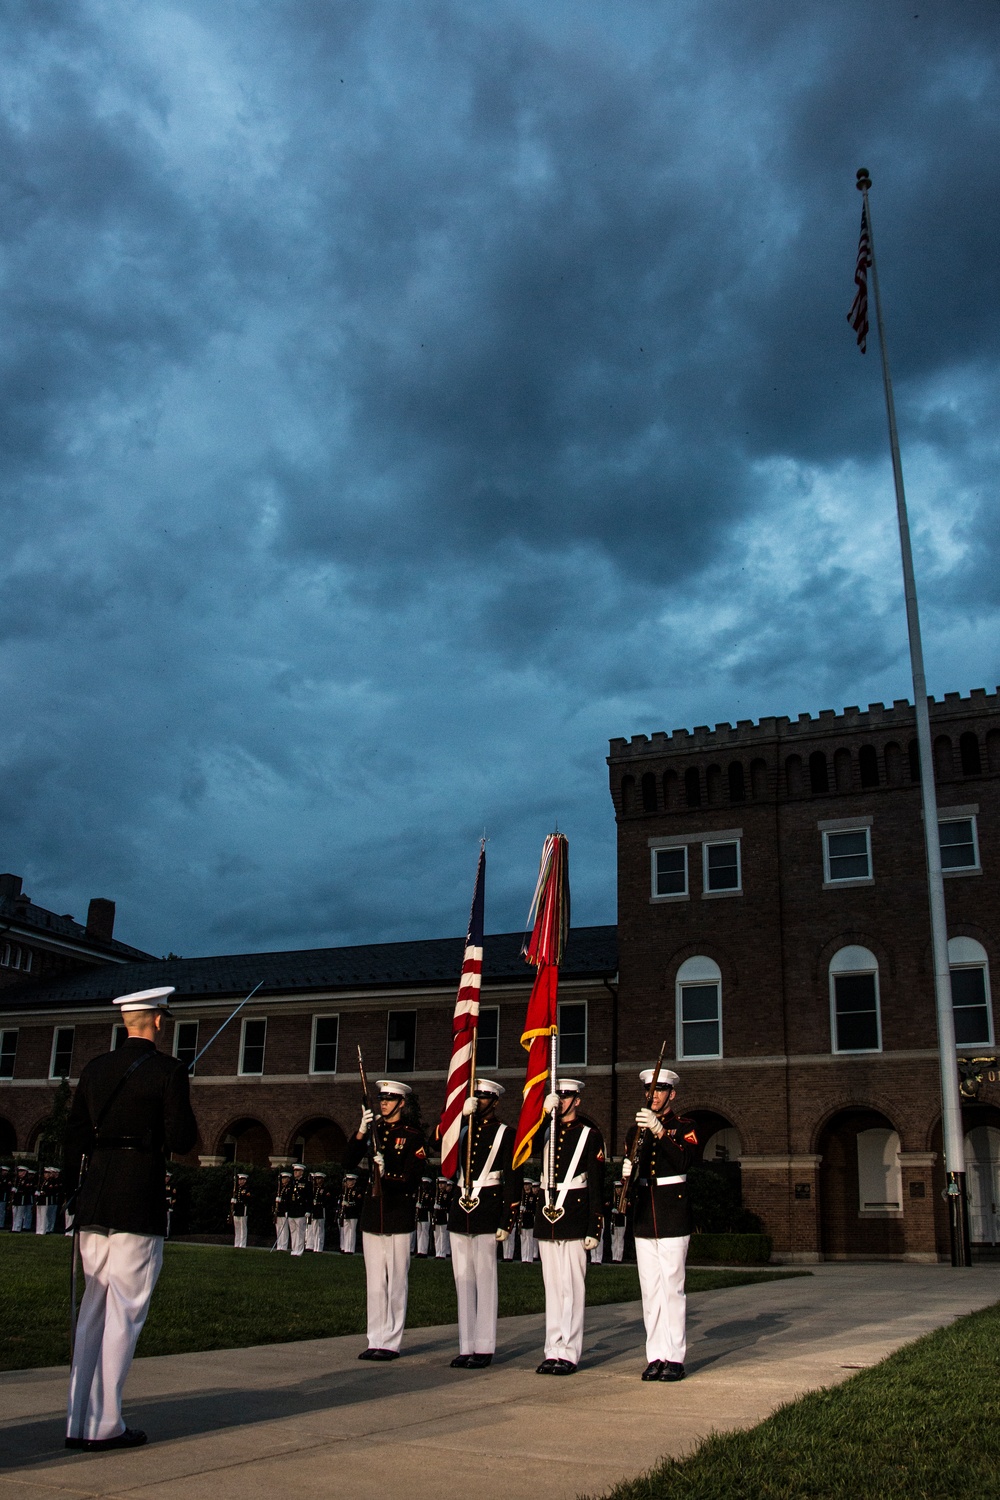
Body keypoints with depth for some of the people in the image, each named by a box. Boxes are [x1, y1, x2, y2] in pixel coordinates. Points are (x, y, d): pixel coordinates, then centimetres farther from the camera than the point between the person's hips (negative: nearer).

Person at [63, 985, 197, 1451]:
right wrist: (188, 1120, 9)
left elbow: (74, 1134, 12)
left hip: (92, 1207, 6)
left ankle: (78, 1421, 19)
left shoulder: (95, 1069, 9)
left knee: (92, 1312, 15)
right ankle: (104, 1425, 4)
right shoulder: (168, 1071, -9)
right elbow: (181, 1141, -11)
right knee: (124, 1315, 1)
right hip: (139, 1209, -6)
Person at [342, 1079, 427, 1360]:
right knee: (374, 1282, 8)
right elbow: (348, 1164, 0)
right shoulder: (371, 1131, 11)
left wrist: (388, 1172, -24)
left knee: (396, 1282, -1)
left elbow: (413, 1178, -7)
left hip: (399, 1216, -4)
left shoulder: (412, 1136, -2)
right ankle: (375, 1342, 15)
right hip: (372, 1214, 4)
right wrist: (360, 1133, -13)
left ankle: (391, 1343, 5)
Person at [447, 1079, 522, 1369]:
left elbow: (513, 1179, -5)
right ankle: (466, 1347, 14)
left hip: (487, 1211, -5)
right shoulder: (463, 1129, 15)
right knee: (463, 1280, 8)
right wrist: (461, 1114, -9)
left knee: (485, 1279, -2)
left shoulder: (505, 1134, -1)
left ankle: (484, 1348, 5)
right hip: (459, 1210, 5)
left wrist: (508, 1222, -11)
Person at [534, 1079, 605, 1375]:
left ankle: (569, 1353, 3)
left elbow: (596, 1185, -4)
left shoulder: (590, 1134, -1)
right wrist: (544, 1112, -15)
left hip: (574, 1220, -5)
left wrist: (594, 1229, -9)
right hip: (546, 1217, 5)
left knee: (571, 1287, -3)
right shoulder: (546, 1131, 13)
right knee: (552, 1287, 9)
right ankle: (553, 1351, 14)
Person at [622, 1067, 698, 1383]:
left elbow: (686, 1159, -20)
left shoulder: (683, 1127, -1)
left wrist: (660, 1131, -32)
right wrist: (626, 1172, -6)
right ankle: (655, 1356, 10)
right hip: (643, 1218, 5)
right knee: (649, 1290, 5)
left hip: (673, 1216, -5)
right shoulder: (636, 1130, 14)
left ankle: (675, 1358, 1)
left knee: (672, 1288, -4)